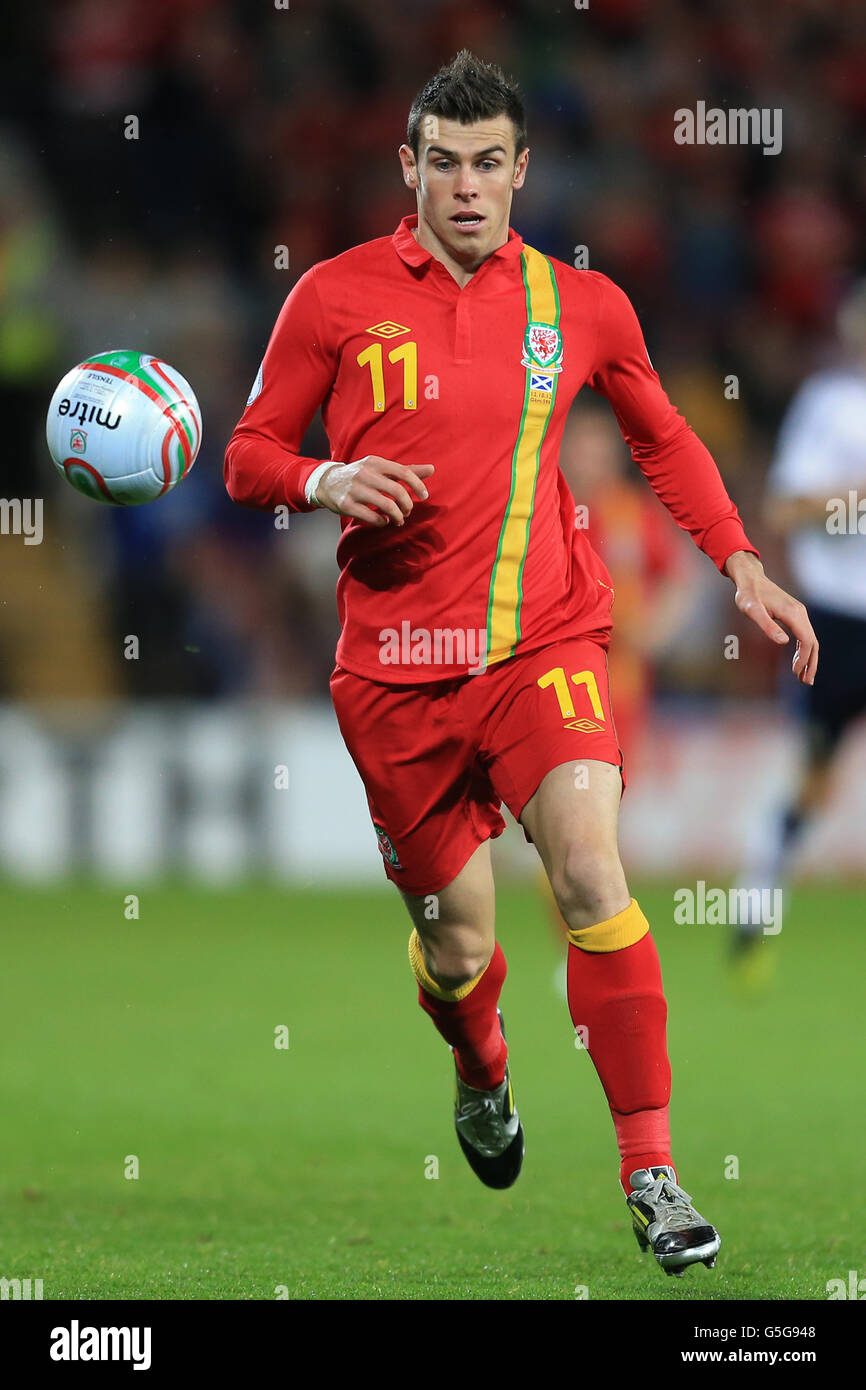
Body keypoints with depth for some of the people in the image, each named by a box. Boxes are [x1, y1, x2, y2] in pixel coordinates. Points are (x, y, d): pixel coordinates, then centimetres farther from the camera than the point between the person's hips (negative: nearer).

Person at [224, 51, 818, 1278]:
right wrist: (326, 481, -15)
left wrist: (741, 565, 13)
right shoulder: (338, 298, 0)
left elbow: (663, 440, 22)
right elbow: (250, 455, 6)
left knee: (591, 873, -23)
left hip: (543, 641, 0)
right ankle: (482, 1075, 44)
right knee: (458, 947, 6)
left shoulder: (582, 307, 5)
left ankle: (652, 1172, -19)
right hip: (395, 667, 0)